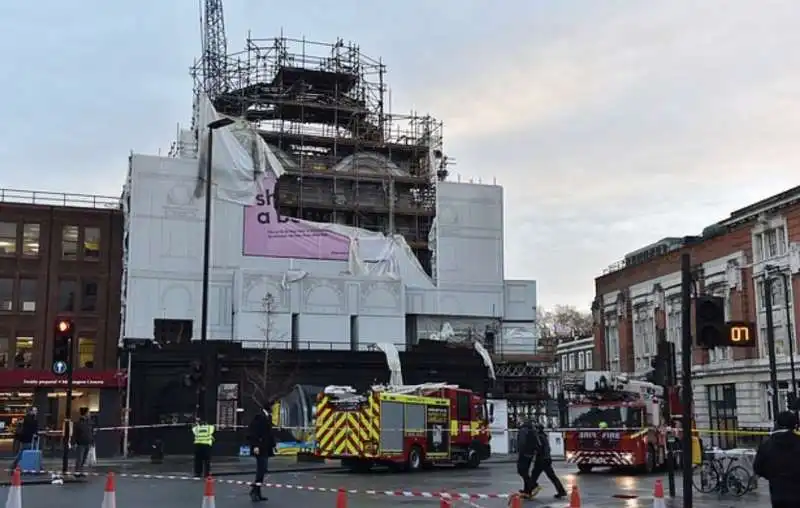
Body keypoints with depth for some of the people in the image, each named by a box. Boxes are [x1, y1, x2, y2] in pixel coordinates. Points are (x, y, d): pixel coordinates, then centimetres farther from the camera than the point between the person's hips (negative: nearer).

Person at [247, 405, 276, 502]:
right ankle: (254, 490, -5)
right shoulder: (259, 416, -14)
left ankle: (257, 492, 15)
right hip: (260, 448, -9)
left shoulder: (268, 417, 12)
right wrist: (255, 446, -22)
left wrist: (272, 445, 15)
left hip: (266, 448, 9)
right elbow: (252, 432, -18)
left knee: (261, 470, 10)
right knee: (262, 469, -11)